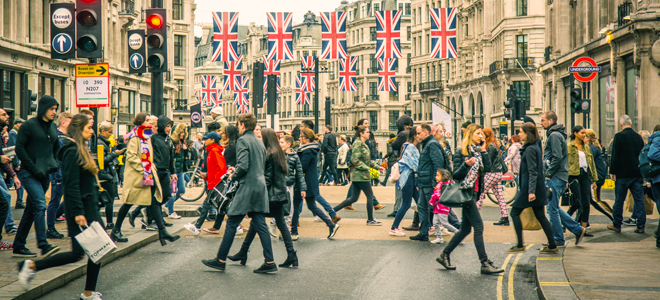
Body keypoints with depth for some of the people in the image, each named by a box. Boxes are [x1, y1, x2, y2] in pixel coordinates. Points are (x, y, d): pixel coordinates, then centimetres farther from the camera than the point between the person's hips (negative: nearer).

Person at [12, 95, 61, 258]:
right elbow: (19, 148, -11)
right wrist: (34, 168, -16)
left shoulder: (52, 127, 14)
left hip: (45, 174, 7)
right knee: (40, 205, -20)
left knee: (31, 210, 10)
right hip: (29, 174, -7)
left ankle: (19, 247, 16)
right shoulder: (29, 125, -7)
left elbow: (56, 148, 28)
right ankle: (43, 245, -24)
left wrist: (55, 164, 12)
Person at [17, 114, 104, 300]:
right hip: (79, 208, -9)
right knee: (77, 253, -6)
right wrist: (78, 213, -23)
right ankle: (31, 267, 6)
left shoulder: (82, 150, 15)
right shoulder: (72, 152, -15)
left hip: (90, 208, 9)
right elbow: (71, 185, -20)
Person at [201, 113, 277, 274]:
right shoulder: (259, 142, 16)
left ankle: (221, 260, 8)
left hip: (248, 188, -8)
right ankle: (269, 262, 3)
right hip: (260, 187, 8)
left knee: (231, 223, 1)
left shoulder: (243, 140, -9)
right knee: (260, 225, 7)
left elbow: (243, 166, -20)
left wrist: (233, 176, -1)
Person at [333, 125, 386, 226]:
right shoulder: (358, 143, -14)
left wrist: (377, 167, 20)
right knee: (370, 196, 0)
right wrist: (366, 168, -19)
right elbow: (355, 159, -21)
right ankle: (370, 220, 8)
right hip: (361, 175, -10)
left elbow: (367, 160, 25)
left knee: (353, 198, 10)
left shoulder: (363, 144, 17)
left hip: (357, 175, 10)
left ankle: (332, 211, 10)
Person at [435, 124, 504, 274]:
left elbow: (488, 169, 2)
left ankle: (444, 255, 24)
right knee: (478, 226, -11)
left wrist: (484, 151, -1)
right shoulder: (461, 152, -6)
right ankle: (485, 263, -10)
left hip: (475, 192, 8)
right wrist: (466, 165, -26)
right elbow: (455, 175, -9)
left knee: (465, 229, 12)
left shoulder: (479, 152, 14)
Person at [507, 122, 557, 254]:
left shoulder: (530, 149, -15)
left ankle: (520, 245, 0)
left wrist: (531, 191, -25)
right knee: (540, 216, 11)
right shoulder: (535, 147, 13)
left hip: (529, 188, -9)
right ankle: (552, 246, 10)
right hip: (538, 188, 9)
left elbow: (532, 172, -21)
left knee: (514, 213, -1)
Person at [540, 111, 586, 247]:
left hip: (555, 178, -10)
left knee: (552, 208, -4)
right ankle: (578, 229, 17)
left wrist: (548, 174, -15)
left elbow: (557, 157, -22)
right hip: (558, 178, 10)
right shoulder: (555, 134, 18)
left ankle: (558, 240, 3)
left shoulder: (554, 135, -14)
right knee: (555, 208, 15)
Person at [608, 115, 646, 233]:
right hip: (637, 174, 4)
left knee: (619, 200, 5)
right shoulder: (638, 137, 6)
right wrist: (643, 174, 20)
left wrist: (612, 172, -4)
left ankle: (616, 225, 11)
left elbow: (615, 156, -11)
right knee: (639, 200, 5)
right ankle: (641, 226, 4)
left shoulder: (619, 136, -10)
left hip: (623, 174, -4)